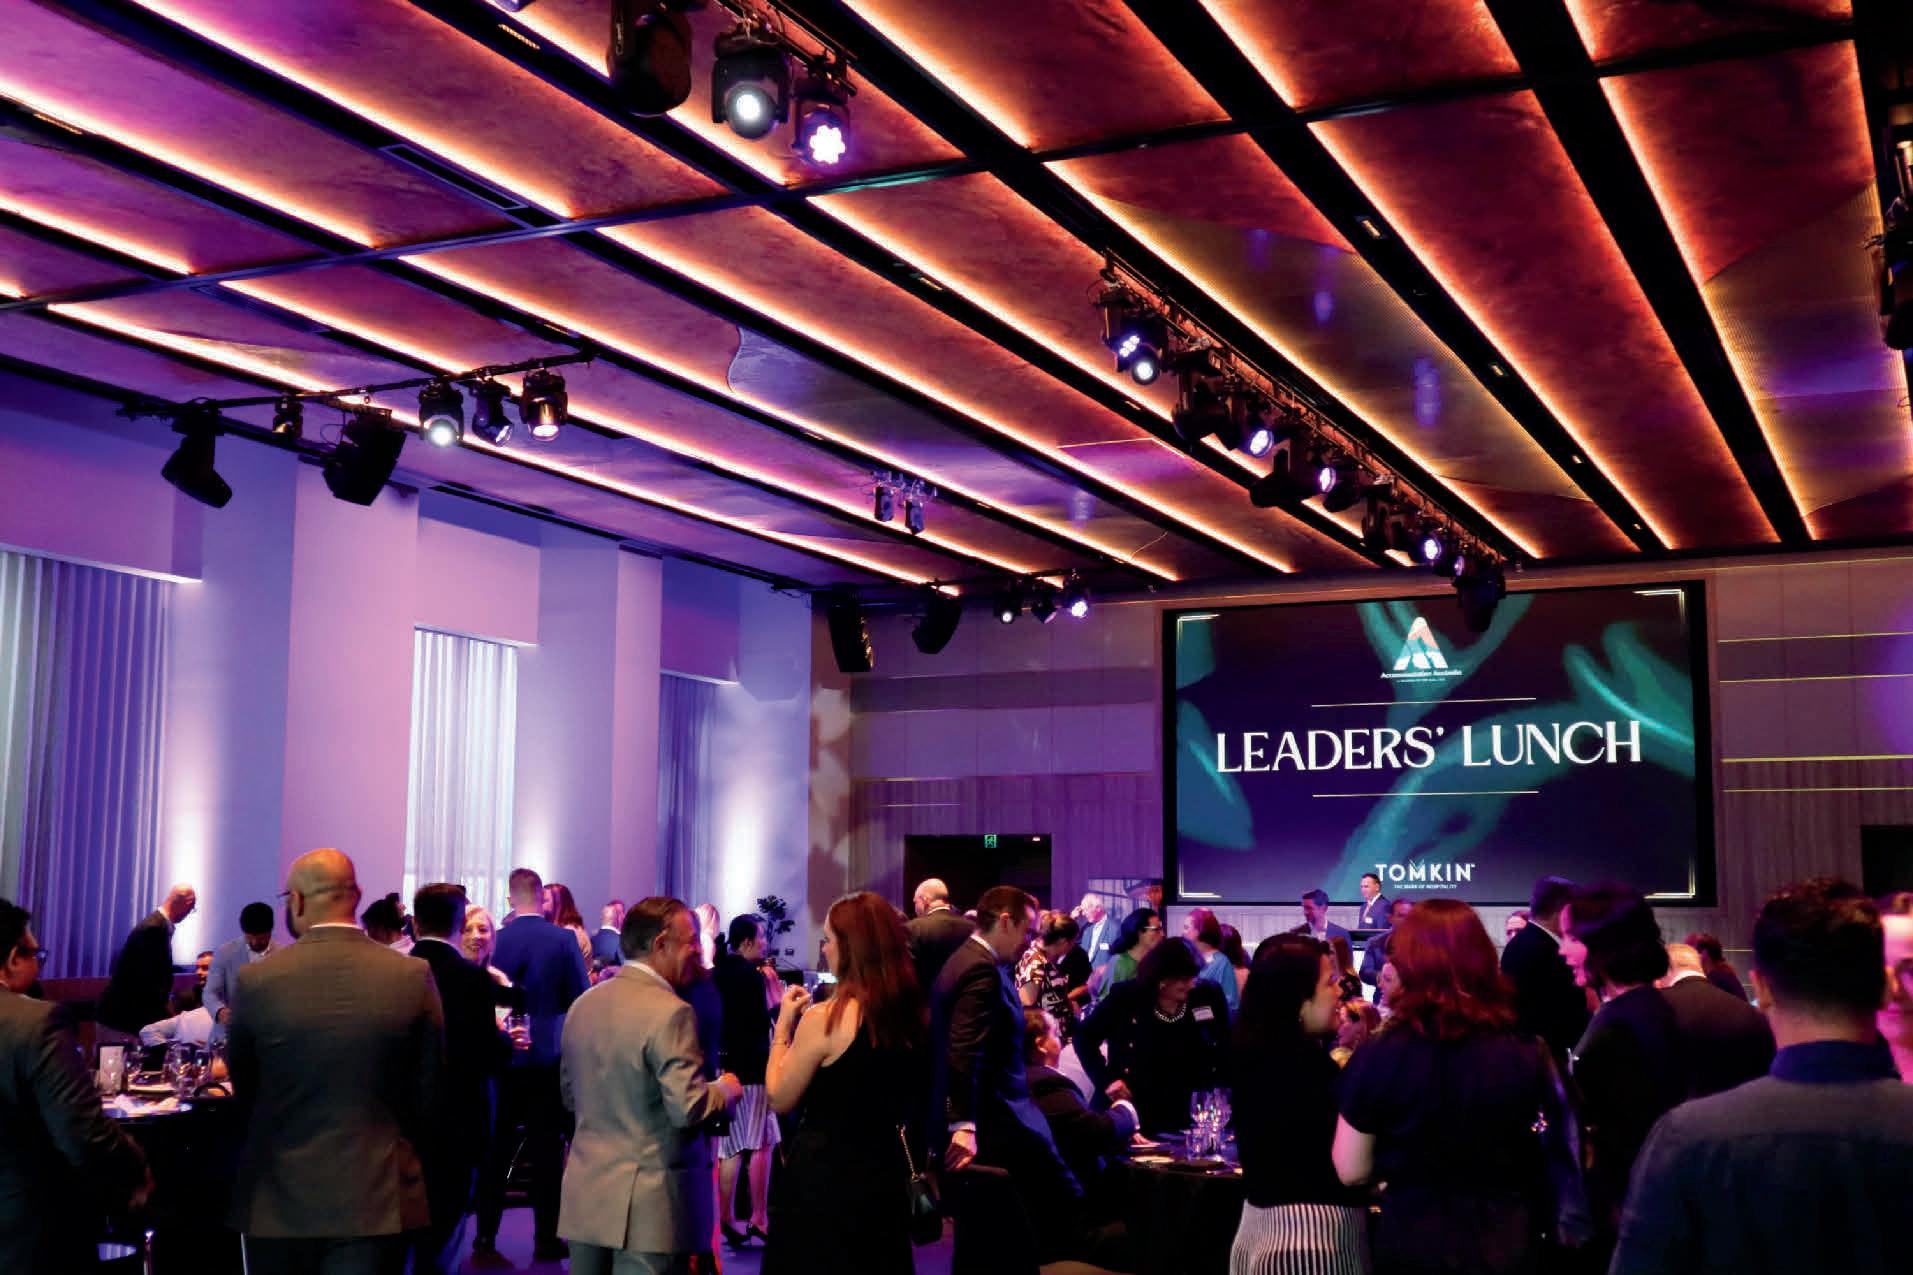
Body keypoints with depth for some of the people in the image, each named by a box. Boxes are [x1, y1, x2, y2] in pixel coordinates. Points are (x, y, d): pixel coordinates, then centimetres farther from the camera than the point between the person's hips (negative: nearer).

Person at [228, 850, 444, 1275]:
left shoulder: (255, 981, -8)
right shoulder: (414, 977, -8)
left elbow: (243, 1094, 5)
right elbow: (429, 1094, 0)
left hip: (280, 1202, 0)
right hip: (378, 1200, 0)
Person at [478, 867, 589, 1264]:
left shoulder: (495, 941, -6)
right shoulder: (564, 939, -9)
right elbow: (581, 997, -4)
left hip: (503, 1053, 1)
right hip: (549, 1056, -1)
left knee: (496, 1148, 9)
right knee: (546, 1149, 5)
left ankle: (486, 1238, 10)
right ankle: (546, 1239, 7)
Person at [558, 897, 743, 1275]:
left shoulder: (583, 1004, 8)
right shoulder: (669, 1012, -16)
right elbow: (687, 1109, -21)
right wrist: (726, 1088, -2)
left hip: (585, 1198, 7)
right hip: (649, 1207, -7)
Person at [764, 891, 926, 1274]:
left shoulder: (825, 1019, -19)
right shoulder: (913, 1014, 0)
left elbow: (779, 1099, -9)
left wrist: (783, 1026, 0)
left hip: (822, 1178, -6)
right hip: (885, 1174, 6)